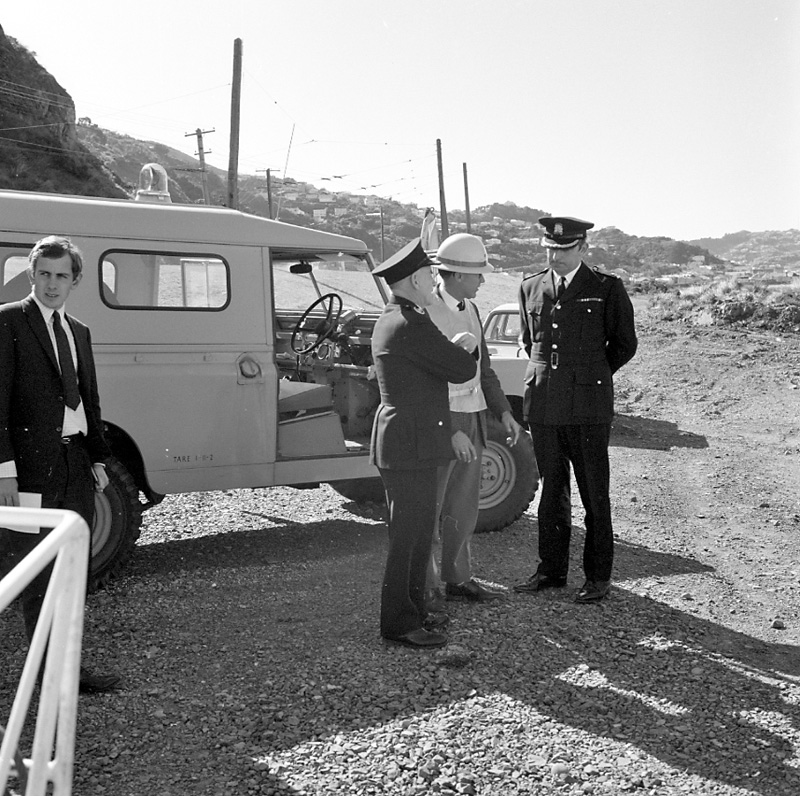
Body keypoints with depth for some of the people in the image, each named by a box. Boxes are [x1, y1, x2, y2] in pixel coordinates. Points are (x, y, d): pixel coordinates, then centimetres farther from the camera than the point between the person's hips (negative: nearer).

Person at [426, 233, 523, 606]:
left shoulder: (470, 309, 10)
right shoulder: (425, 314, -17)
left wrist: (503, 411, 11)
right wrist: (451, 431, -23)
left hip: (472, 419, 8)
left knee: (463, 507, 16)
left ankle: (456, 579, 29)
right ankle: (423, 586, 13)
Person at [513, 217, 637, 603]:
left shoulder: (606, 289, -3)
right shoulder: (530, 288, 9)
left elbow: (624, 344, 7)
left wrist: (590, 379, 10)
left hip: (588, 408, -4)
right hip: (542, 405, 4)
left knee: (594, 495, 3)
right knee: (551, 490, 12)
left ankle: (598, 575, 15)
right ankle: (552, 569, 23)